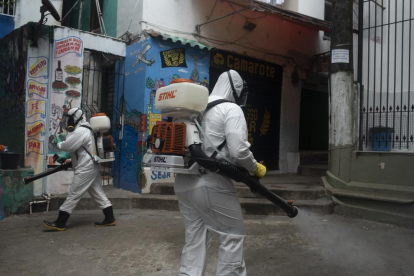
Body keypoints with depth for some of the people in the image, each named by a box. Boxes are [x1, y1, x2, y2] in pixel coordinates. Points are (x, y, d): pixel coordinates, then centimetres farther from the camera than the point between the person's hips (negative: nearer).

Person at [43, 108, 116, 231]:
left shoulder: (80, 131, -17)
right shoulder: (84, 129, 16)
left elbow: (68, 145, -19)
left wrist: (58, 143, 2)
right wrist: (66, 156, 10)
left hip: (85, 169, -10)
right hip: (92, 167, 10)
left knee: (73, 194, -4)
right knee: (98, 193, 12)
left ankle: (60, 223, 4)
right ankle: (110, 219, 16)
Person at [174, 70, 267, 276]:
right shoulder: (231, 109, -6)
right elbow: (238, 150, -16)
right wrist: (255, 168, 1)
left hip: (183, 183, 8)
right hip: (211, 185, -8)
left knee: (195, 239, 17)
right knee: (233, 235, 8)